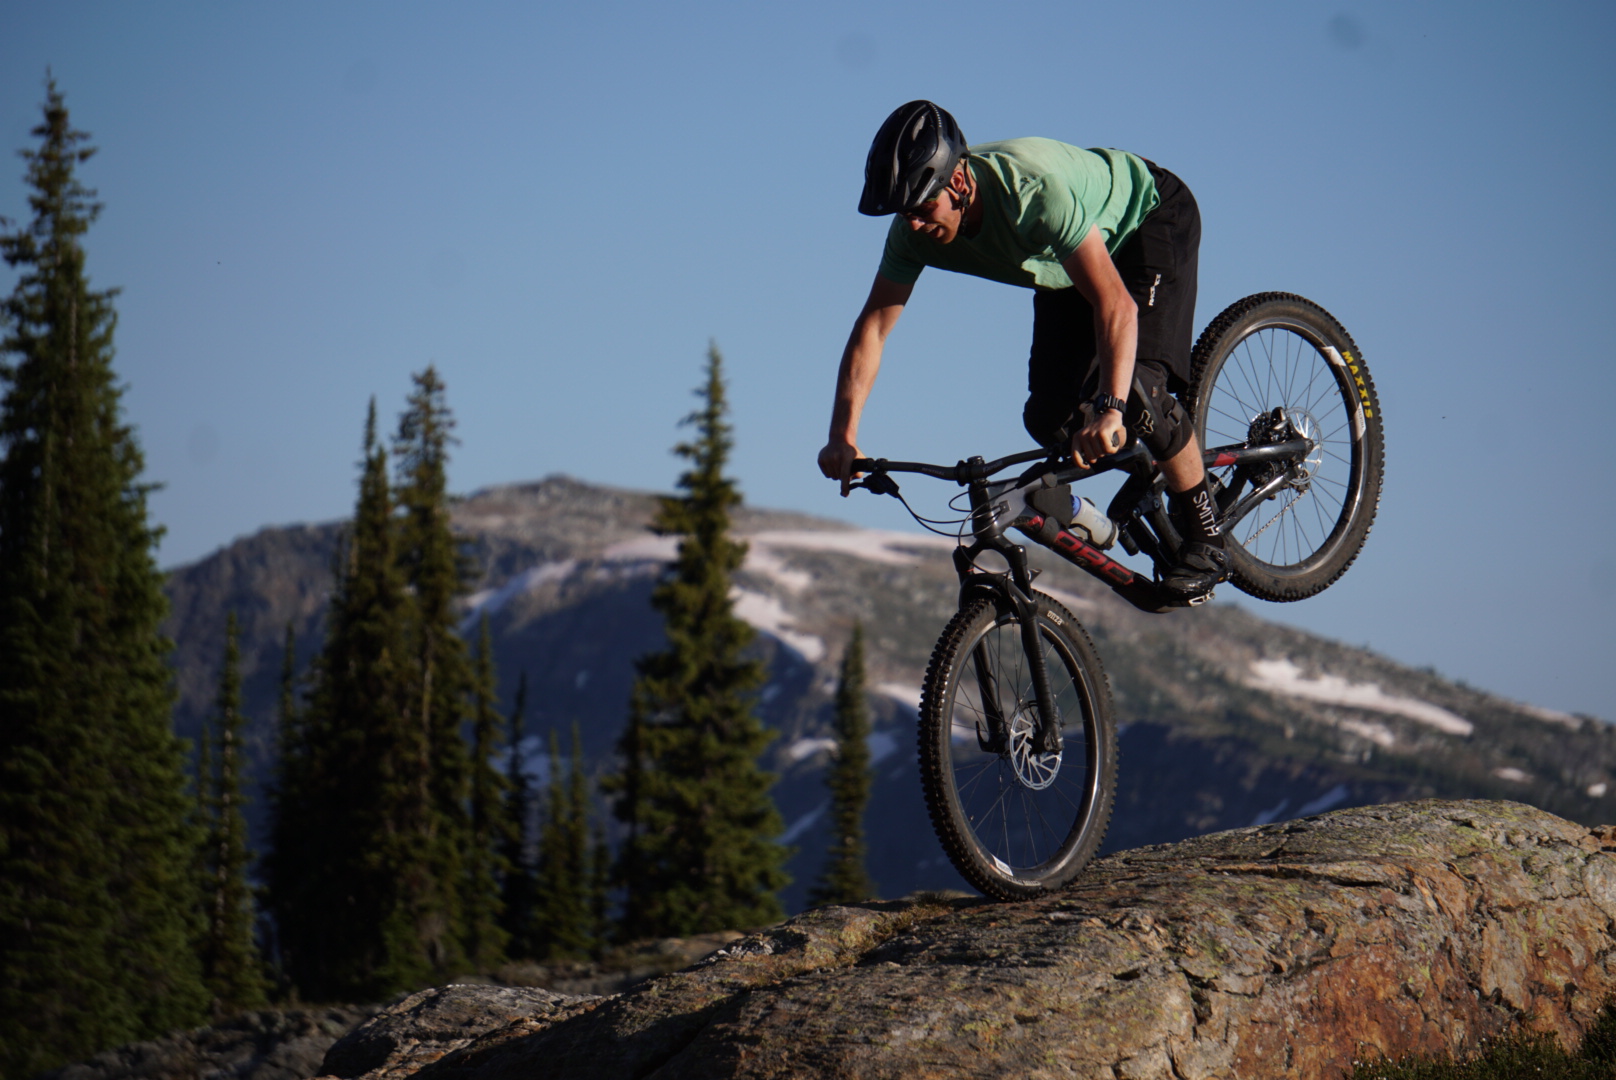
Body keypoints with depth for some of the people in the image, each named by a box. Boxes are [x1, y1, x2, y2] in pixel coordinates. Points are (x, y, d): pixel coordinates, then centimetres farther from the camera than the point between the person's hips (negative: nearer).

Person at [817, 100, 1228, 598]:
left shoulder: (1034, 191, -43)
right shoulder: (914, 229, -23)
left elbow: (1116, 303, -49)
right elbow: (872, 327, -18)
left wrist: (1111, 410, -61)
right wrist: (843, 437, -29)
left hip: (1152, 218, -7)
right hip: (1064, 263, 7)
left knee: (1136, 385, -26)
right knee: (1049, 416, -7)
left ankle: (1204, 535, -8)